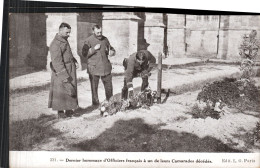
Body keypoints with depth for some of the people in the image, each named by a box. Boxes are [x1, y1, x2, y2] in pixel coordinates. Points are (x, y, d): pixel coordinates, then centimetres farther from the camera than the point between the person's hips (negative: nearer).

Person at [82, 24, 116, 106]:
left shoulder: (105, 39, 9)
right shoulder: (88, 41, -5)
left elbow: (111, 49, 21)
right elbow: (84, 53, -10)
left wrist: (112, 52, -3)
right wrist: (94, 49, -19)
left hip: (105, 67, 4)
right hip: (93, 68, -4)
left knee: (109, 86, 9)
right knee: (94, 86, 3)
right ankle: (95, 103, 15)